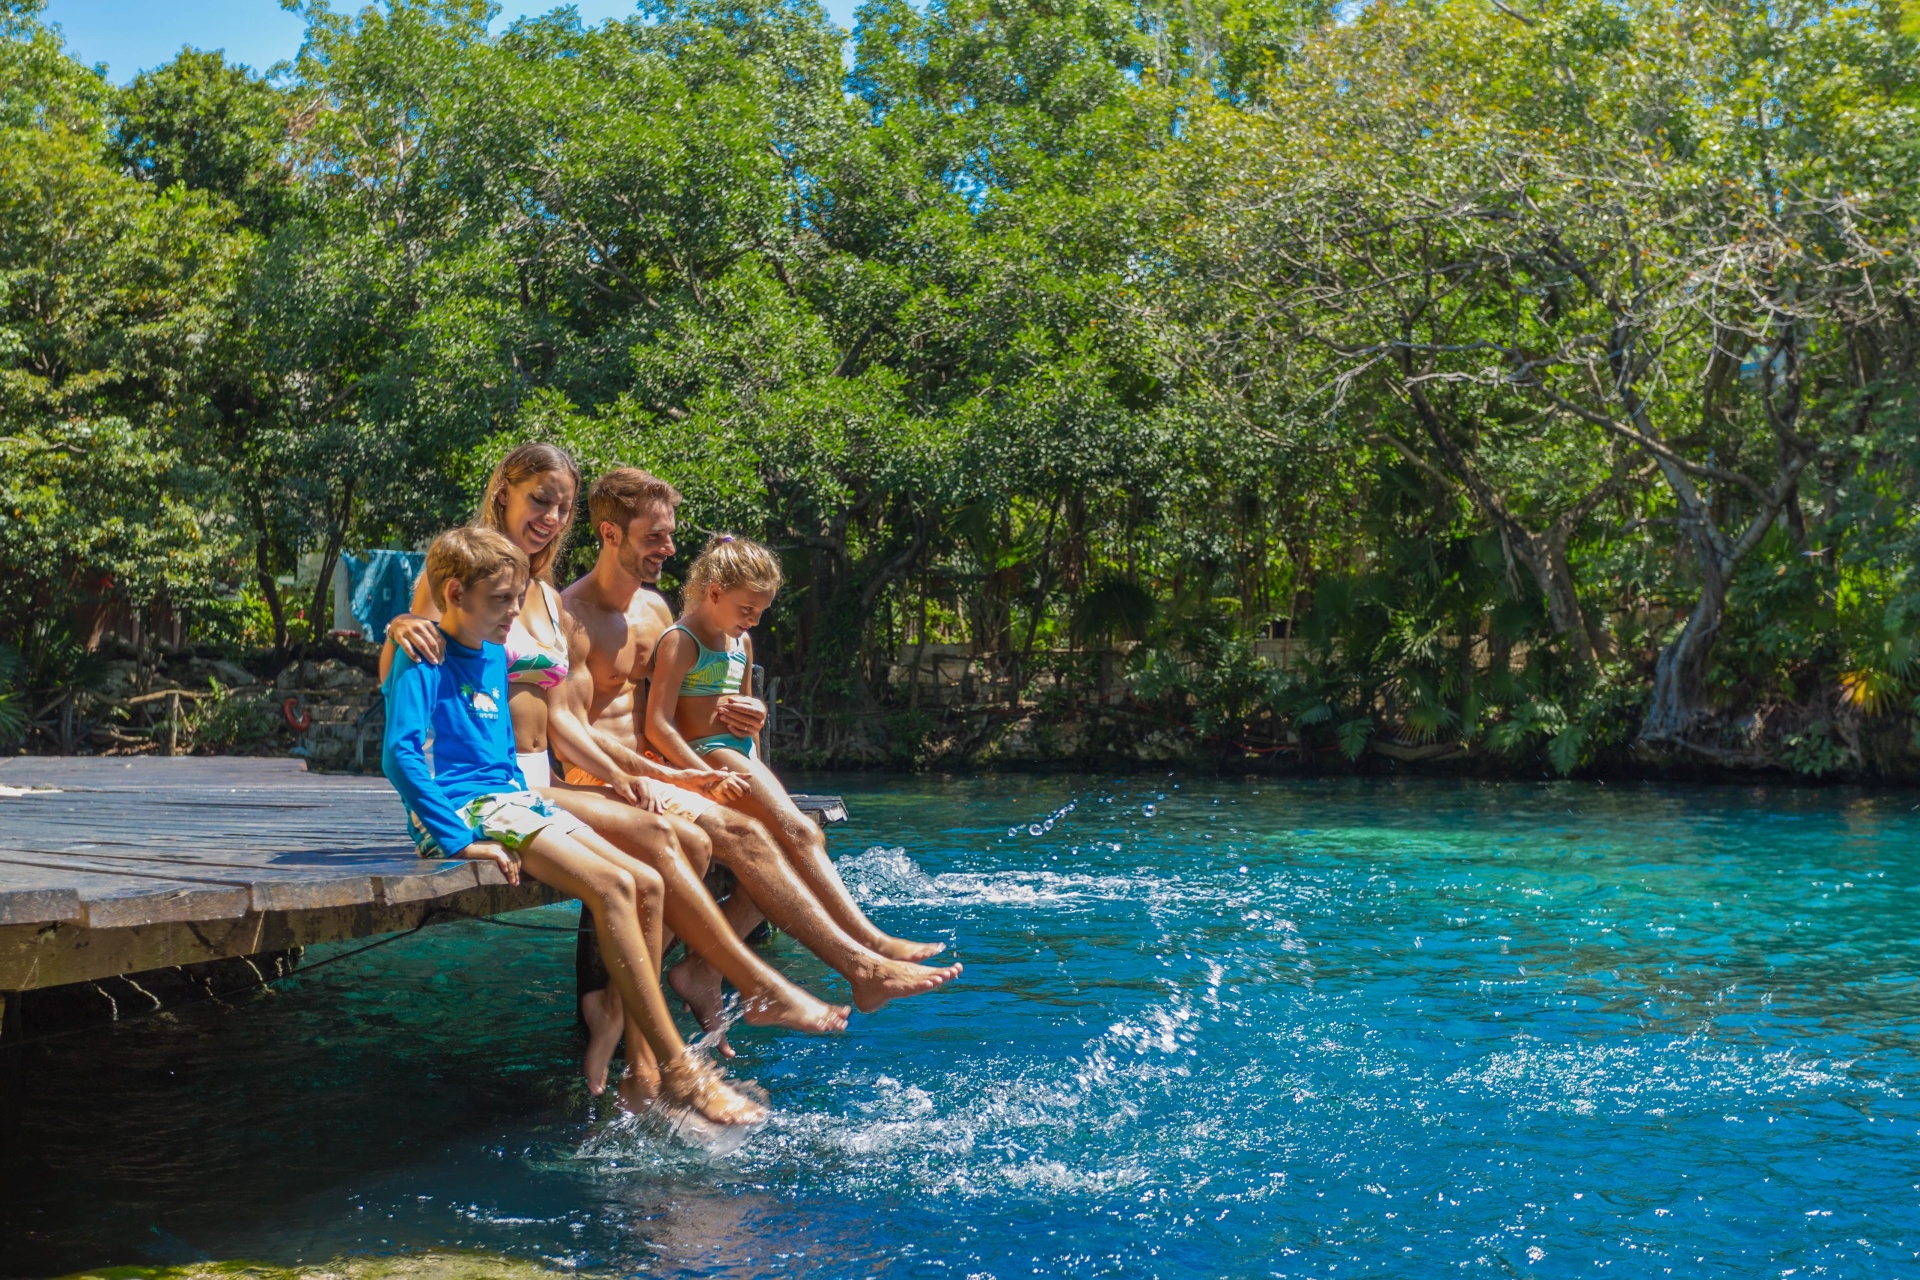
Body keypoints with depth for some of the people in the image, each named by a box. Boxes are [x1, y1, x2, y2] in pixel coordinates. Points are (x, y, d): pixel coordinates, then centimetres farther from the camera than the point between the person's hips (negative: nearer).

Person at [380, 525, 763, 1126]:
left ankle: (639, 1057, -4)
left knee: (646, 884, -6)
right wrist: (456, 840, -24)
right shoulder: (423, 658, -9)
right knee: (613, 886, -25)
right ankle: (677, 1070, -22)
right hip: (464, 811, -9)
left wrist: (529, 800, 17)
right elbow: (400, 754, -20)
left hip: (512, 800, 9)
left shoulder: (494, 657, 17)